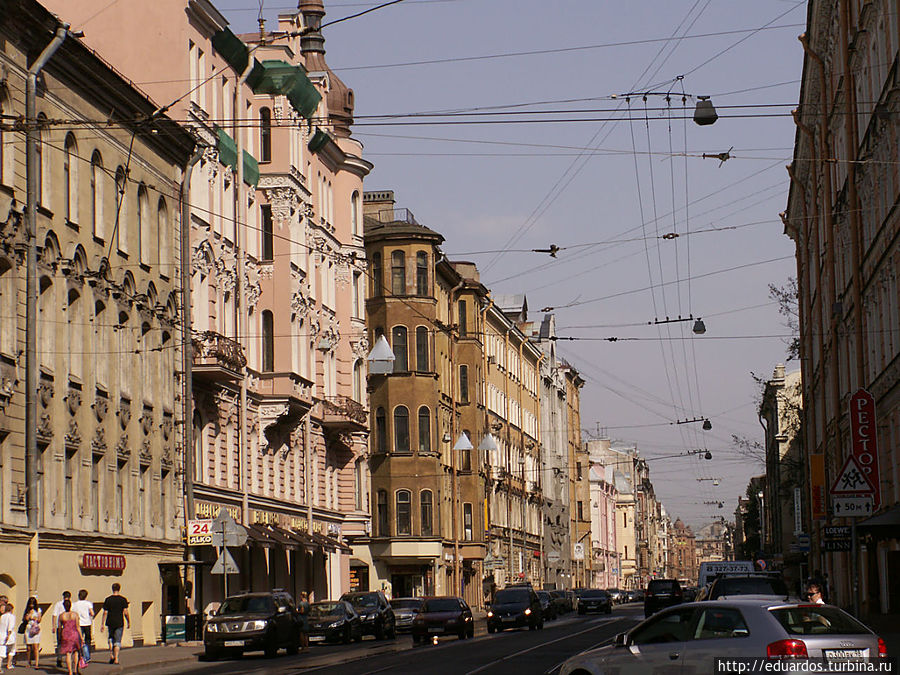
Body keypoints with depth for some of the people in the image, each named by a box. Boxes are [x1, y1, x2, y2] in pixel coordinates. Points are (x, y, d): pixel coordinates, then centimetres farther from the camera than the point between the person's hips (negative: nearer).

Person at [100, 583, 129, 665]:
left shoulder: (108, 599, -1)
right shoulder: (123, 599, -3)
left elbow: (105, 613, -2)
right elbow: (125, 612, -6)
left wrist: (102, 624, 2)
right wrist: (129, 622, 5)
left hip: (110, 623, 1)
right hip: (119, 623, -1)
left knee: (111, 638, 21)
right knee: (117, 641, 2)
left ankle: (111, 655, 9)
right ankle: (116, 658, -3)